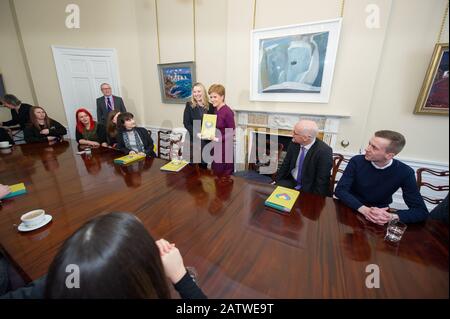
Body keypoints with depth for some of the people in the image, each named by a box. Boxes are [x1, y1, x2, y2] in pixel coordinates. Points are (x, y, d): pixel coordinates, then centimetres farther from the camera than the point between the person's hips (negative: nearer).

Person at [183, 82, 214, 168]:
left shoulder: (210, 106, 4)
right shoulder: (189, 105, 0)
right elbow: (186, 123, -6)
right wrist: (196, 133, -18)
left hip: (207, 140, 2)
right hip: (194, 140, -2)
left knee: (204, 164, 14)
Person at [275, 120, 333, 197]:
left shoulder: (324, 151, -21)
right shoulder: (294, 143, -5)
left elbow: (322, 181, -17)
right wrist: (276, 182, 1)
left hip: (309, 189, -4)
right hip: (291, 182, 5)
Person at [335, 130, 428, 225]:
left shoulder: (405, 172, -10)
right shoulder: (357, 161, -12)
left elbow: (421, 211, -9)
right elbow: (340, 190, -17)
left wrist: (392, 217, -29)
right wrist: (364, 209, -32)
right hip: (351, 209, -2)